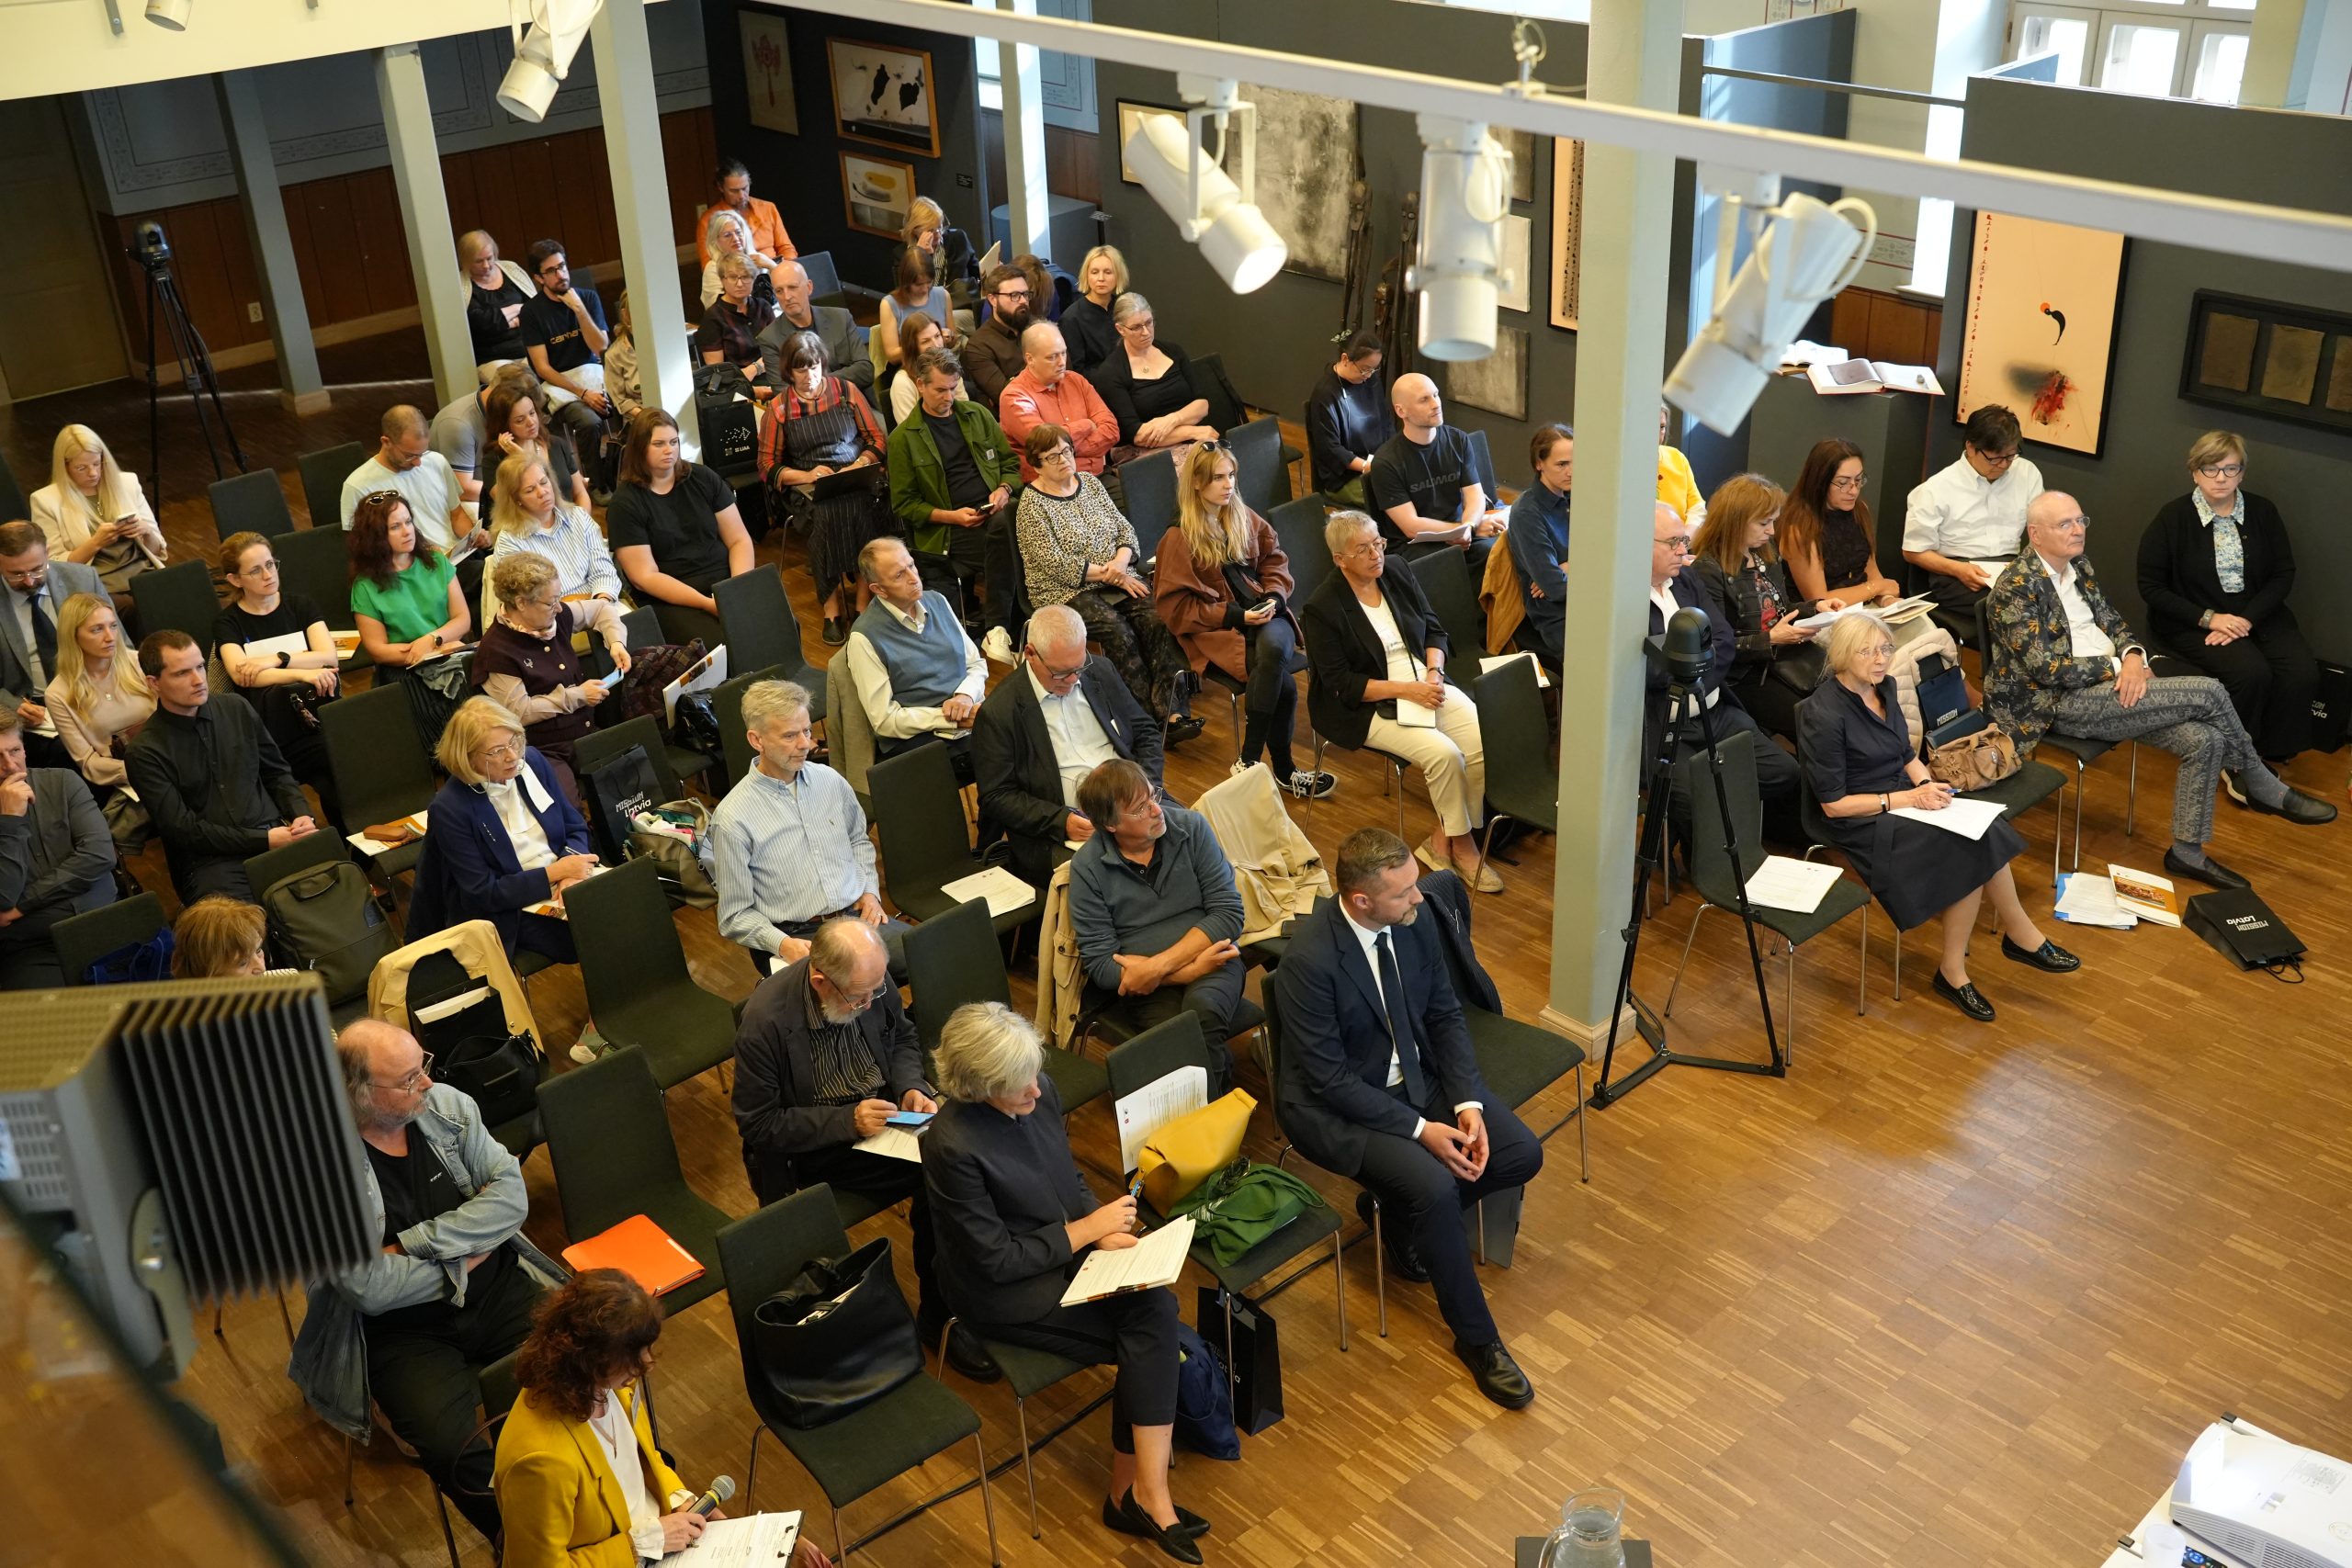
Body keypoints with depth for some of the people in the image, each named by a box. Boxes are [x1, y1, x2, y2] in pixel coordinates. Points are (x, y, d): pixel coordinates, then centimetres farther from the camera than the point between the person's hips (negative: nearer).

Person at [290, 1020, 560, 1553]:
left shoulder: (446, 1104, -2)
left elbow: (510, 1195, -8)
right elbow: (372, 1288, -18)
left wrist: (417, 1243, -16)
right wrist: (463, 1259, -8)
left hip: (498, 1289, 4)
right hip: (401, 1329, -4)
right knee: (458, 1448, -29)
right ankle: (525, 1545, -2)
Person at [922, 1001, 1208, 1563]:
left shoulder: (1039, 1091, -7)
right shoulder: (952, 1146, -26)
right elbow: (996, 1262, -19)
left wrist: (1104, 1228, -9)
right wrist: (1085, 1230, -16)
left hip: (1070, 1250, 6)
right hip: (1003, 1291, -6)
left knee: (1156, 1309, -20)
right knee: (1152, 1333, -19)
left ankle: (1132, 1492, -9)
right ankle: (1147, 1493, -3)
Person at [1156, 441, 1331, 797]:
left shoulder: (1246, 519, 13)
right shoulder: (1178, 539, -2)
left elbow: (1275, 561, 18)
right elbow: (1175, 607, -5)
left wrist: (1274, 596, -4)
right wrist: (1234, 615, -14)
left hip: (1262, 613, 4)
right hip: (1215, 629, -4)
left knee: (1274, 646, -34)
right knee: (1283, 683, -31)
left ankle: (1249, 763, -24)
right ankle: (1283, 770, -17)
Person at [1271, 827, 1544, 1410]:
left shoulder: (1415, 923, -8)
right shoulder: (1309, 958, -28)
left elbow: (1446, 1016, 3)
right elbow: (1329, 1078, -23)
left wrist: (1469, 1104, -10)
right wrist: (1420, 1130, -23)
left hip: (1418, 1074, 7)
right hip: (1335, 1104, -7)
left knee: (1522, 1154, -8)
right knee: (1434, 1187, -28)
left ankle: (1396, 1207, 13)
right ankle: (1477, 1340, -7)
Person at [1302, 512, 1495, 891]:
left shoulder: (1397, 571, 4)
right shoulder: (1322, 610, -14)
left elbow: (1433, 629, 12)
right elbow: (1342, 685, -15)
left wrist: (1434, 672, -8)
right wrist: (1406, 690, -20)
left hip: (1426, 686, 6)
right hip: (1368, 707, -6)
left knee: (1486, 743, -18)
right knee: (1444, 754, -27)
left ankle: (1443, 838, -3)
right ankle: (1462, 845, -4)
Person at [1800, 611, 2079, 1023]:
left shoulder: (1883, 687, 4)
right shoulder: (1823, 715, -19)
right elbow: (1833, 804, -16)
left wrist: (1927, 784, -5)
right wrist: (1908, 798, -19)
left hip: (1904, 799, 7)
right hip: (1864, 824, -7)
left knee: (1979, 846, -21)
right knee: (1981, 848, -23)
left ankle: (1953, 970, -9)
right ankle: (2021, 935, -2)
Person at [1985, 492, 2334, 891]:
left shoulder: (2078, 567, 13)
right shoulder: (2016, 587, -14)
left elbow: (2112, 622, 16)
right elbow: (2045, 667, -19)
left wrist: (2132, 656, -7)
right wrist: (2116, 667, -14)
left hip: (2108, 688, 8)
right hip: (2061, 704, -8)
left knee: (2205, 740, -12)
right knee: (2208, 692, -17)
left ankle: (2187, 852, -1)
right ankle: (2261, 786, 5)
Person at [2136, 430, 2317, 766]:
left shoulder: (2263, 512, 4)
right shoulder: (2172, 518, -6)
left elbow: (2283, 574, 3)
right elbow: (2151, 587, -6)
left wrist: (2247, 619, -14)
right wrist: (2208, 618, -16)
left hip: (2257, 613, 4)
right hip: (2192, 620, -4)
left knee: (2302, 671, -22)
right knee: (2251, 672, -30)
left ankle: (2271, 757, -4)